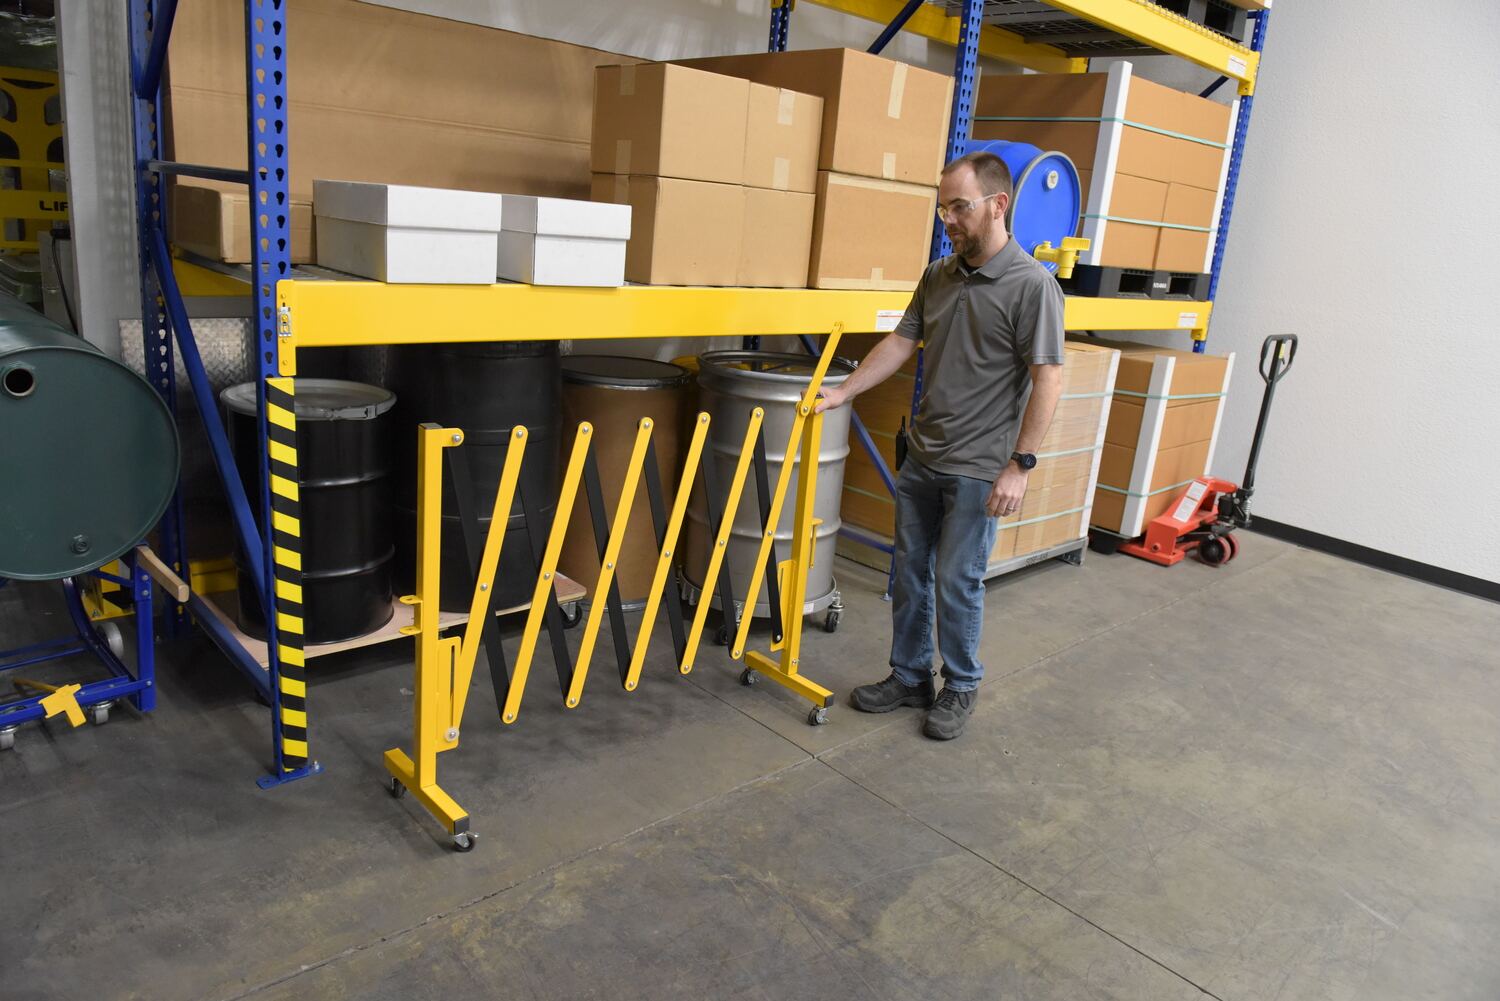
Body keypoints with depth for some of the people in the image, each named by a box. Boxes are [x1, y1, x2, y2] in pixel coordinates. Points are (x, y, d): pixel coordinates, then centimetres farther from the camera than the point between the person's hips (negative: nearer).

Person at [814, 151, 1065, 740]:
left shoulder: (1031, 284, -14)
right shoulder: (938, 275, 7)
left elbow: (1047, 379, -16)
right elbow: (900, 344, 12)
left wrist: (1020, 464, -19)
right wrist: (842, 393, 4)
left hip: (978, 469, -7)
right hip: (922, 458, 7)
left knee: (956, 582, 3)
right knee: (910, 574, 14)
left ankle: (961, 688, 24)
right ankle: (910, 678, 29)